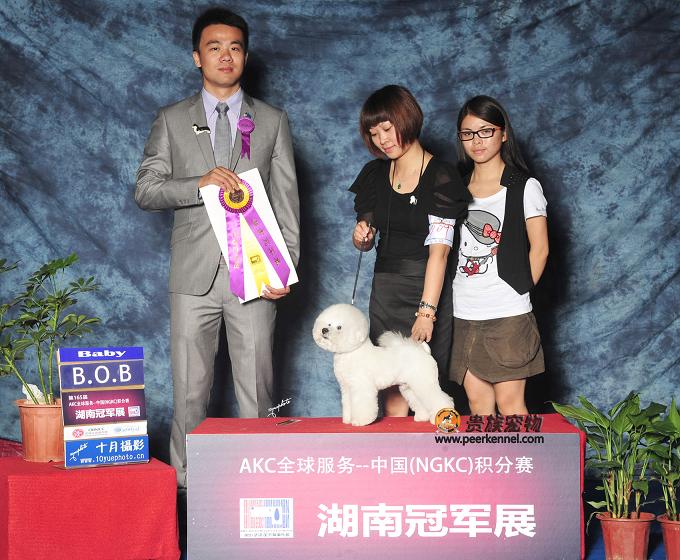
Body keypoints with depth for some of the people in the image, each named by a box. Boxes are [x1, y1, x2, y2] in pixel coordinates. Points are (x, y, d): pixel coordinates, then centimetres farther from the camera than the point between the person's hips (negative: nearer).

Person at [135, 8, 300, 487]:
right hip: (194, 274, 0)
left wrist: (285, 266, -5)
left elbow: (287, 199, 6)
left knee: (257, 389, 3)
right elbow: (146, 190, 3)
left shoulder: (273, 122, 10)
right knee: (190, 391, 3)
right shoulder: (172, 121, 10)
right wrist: (201, 184, -14)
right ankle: (188, 484, 12)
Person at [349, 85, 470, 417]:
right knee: (393, 394, -2)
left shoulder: (440, 177, -8)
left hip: (425, 290, -5)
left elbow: (439, 250, -16)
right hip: (385, 290, 5)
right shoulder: (375, 174, 11)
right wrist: (361, 237, -6)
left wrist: (427, 311, -23)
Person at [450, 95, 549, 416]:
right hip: (463, 314, 4)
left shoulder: (525, 187, -2)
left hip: (507, 315, -4)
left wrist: (520, 291, -2)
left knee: (509, 404, -4)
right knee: (477, 402, 8)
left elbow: (539, 249, -1)